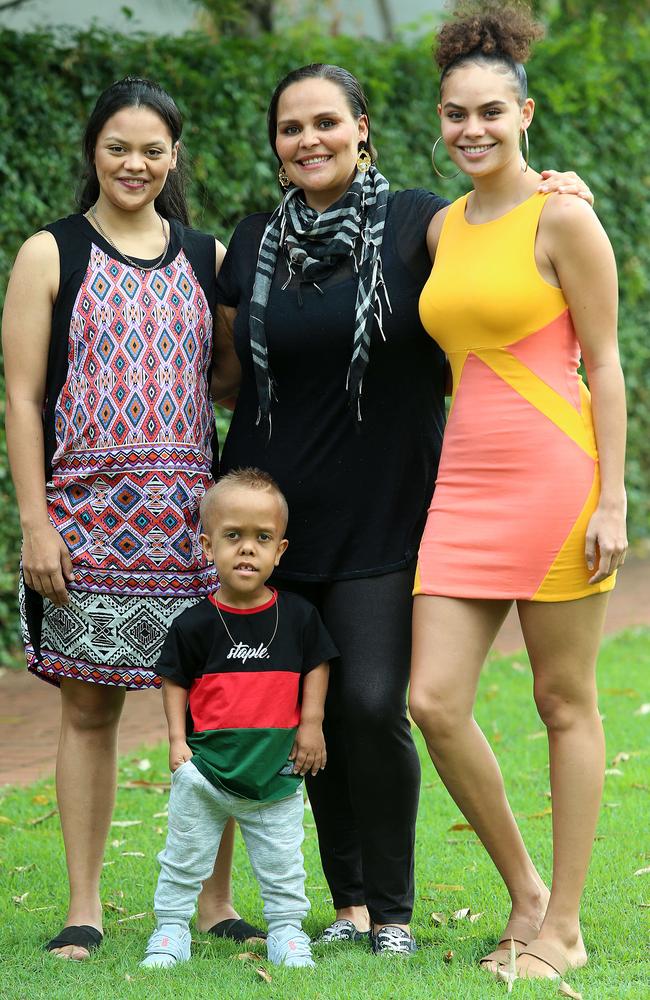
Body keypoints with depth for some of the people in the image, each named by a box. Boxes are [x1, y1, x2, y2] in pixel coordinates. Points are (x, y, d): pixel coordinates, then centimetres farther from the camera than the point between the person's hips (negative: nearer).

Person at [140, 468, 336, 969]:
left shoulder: (297, 616, -3)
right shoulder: (195, 624, -7)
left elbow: (316, 666, 9)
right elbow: (175, 680, 2)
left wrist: (311, 724, 1)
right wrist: (177, 738, -5)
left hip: (277, 769, 1)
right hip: (207, 765, -1)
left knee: (282, 863, 8)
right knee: (185, 857, 8)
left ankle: (288, 932, 21)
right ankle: (170, 931, 20)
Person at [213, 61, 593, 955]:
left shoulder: (411, 220, 0)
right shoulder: (255, 244, 9)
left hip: (381, 517, -3)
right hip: (278, 511, 4)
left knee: (371, 705, -11)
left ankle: (391, 910, 4)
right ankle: (348, 902, 17)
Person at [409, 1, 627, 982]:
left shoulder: (561, 218, -5)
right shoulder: (444, 228, 14)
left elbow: (604, 366, -6)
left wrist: (611, 500, -12)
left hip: (554, 476, -6)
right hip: (465, 484, 6)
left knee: (565, 703, 2)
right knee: (435, 701, -3)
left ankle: (564, 927, 10)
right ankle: (524, 891, 14)